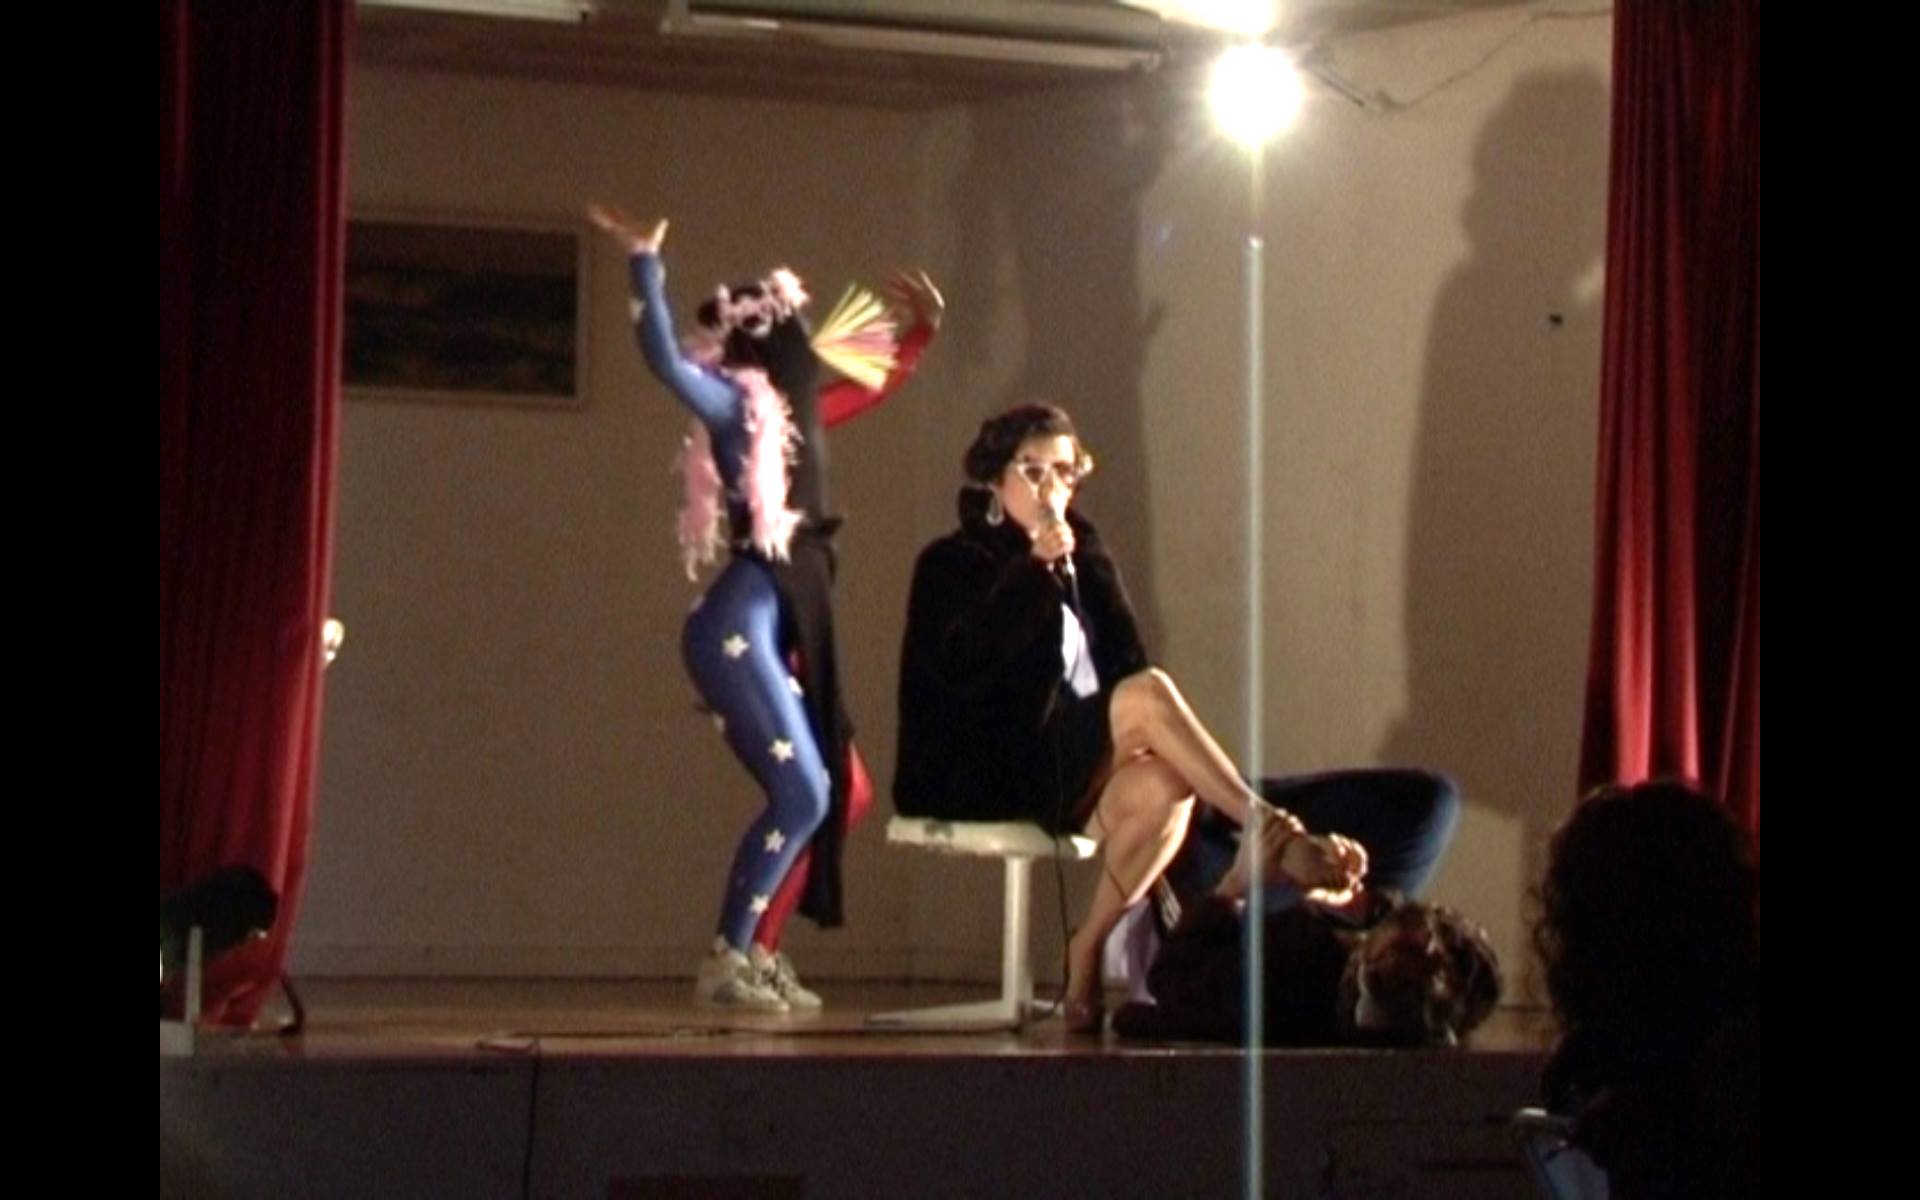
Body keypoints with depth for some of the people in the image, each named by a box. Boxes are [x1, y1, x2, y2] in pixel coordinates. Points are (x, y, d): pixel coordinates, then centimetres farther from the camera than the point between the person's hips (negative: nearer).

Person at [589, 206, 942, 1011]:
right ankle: (727, 962, -5)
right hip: (739, 626, -9)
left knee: (844, 793, 9)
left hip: (785, 626, 9)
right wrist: (645, 265, -30)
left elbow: (873, 387, 36)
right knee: (800, 795, -12)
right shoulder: (735, 403, -5)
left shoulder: (793, 411, 18)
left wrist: (923, 330, 37)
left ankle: (759, 951, 13)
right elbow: (665, 361, -24)